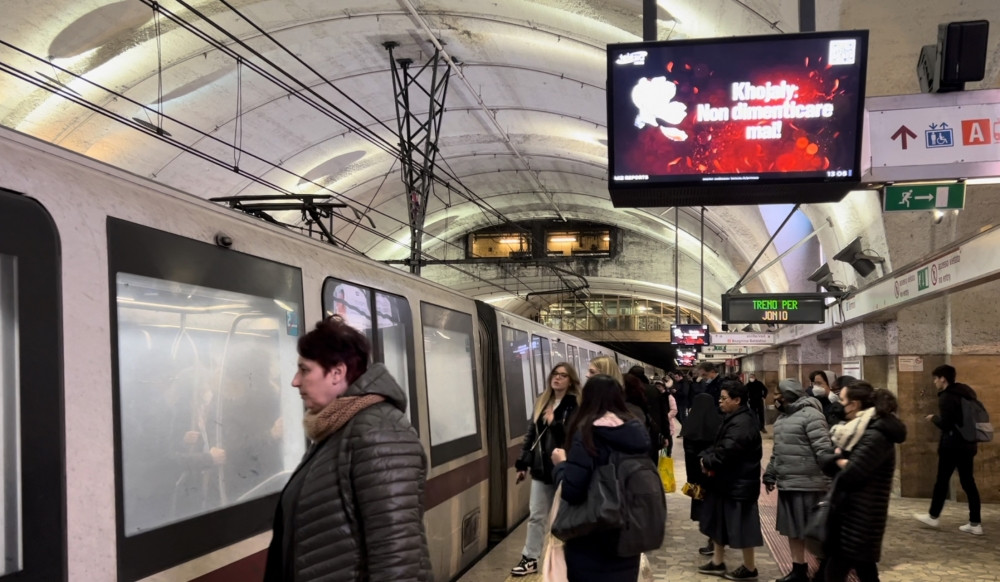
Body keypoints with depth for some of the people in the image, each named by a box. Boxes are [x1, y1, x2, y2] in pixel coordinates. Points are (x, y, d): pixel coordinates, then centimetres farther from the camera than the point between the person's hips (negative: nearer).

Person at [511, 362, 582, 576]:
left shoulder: (576, 405, -12)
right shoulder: (541, 402, 9)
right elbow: (531, 433, 12)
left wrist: (554, 423, -25)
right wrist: (523, 463, 12)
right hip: (541, 468, 6)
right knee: (536, 516, 11)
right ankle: (530, 559, 20)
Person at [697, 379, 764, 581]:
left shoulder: (742, 424, -24)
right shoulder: (733, 419, 10)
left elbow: (726, 452, -28)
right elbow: (717, 445, 15)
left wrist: (708, 462, -11)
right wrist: (705, 457, -3)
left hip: (739, 483, -11)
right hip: (728, 481, 11)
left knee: (741, 525, 2)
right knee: (719, 521, 17)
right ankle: (718, 562, 30)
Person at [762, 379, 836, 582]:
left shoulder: (810, 415, -14)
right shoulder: (782, 418, 16)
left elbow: (824, 450, -20)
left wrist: (832, 478, -24)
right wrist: (770, 474, 24)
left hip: (808, 484, -9)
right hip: (787, 483, 9)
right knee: (792, 529, 15)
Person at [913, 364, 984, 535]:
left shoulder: (946, 397, -16)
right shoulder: (966, 392, 12)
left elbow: (944, 424, -19)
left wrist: (933, 418, -1)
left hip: (952, 444, -8)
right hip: (968, 443, 8)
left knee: (942, 480, 5)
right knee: (968, 482, 8)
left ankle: (933, 516, 17)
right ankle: (975, 523, 6)